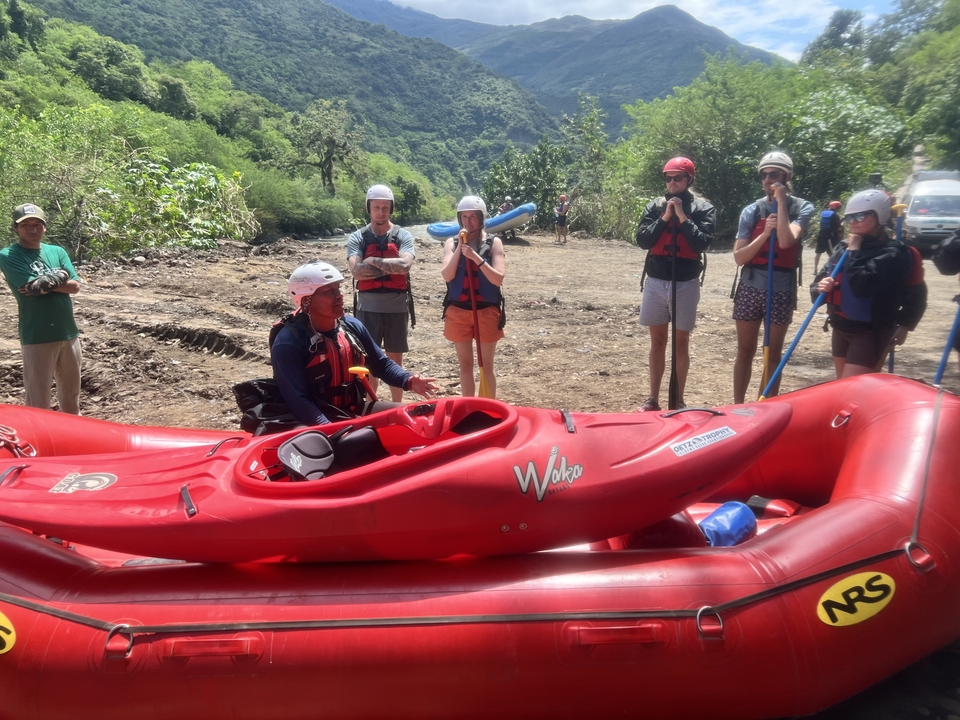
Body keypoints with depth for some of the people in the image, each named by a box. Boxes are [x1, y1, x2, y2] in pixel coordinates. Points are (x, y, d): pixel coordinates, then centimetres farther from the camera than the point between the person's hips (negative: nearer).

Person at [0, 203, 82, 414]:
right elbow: (33, 287, -17)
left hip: (69, 333, 5)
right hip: (36, 338, -5)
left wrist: (47, 282, -13)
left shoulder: (57, 252, 10)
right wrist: (60, 277, -7)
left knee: (71, 393, 18)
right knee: (38, 401, -1)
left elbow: (75, 286, -1)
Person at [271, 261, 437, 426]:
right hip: (322, 422, -7)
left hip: (356, 410, 7)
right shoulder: (289, 343, -16)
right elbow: (298, 401, -20)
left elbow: (381, 364, 13)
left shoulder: (353, 326, 4)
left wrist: (408, 380, -6)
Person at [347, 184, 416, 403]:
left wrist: (374, 261, -15)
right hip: (368, 308, 0)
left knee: (395, 360, 11)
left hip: (397, 308, 0)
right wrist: (390, 266, -15)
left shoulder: (403, 236, 1)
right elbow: (356, 270, -14)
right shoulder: (357, 238, 1)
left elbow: (405, 265, -18)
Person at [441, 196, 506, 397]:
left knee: (487, 365, 7)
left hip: (487, 311, -1)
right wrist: (459, 248, -16)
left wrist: (476, 257, -22)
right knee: (465, 365, 11)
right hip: (458, 311, 2)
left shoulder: (493, 243, -1)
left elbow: (498, 279, -12)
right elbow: (447, 276, -9)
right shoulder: (451, 243, 3)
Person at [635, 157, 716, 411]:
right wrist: (665, 217, -12)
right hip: (655, 283, 2)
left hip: (686, 284, -2)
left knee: (681, 343, 6)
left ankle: (678, 400, 16)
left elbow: (702, 243, -15)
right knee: (657, 342, 10)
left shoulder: (703, 208, -2)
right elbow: (642, 241, -5)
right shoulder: (654, 206, 5)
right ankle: (653, 398, 19)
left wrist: (682, 217, -15)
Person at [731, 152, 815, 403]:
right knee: (745, 351, 8)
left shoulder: (802, 207, -1)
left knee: (773, 353, 8)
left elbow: (786, 241, -20)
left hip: (781, 291, -1)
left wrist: (781, 202, -14)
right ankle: (737, 406, 16)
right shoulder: (752, 210, 2)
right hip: (751, 289, 2)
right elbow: (739, 257, -3)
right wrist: (764, 233, -16)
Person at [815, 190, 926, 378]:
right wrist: (822, 285, -9)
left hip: (870, 333, -8)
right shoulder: (843, 247, 8)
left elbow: (862, 286, -28)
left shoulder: (891, 253, -14)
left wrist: (854, 251, -16)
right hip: (841, 328, 8)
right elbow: (824, 275, 16)